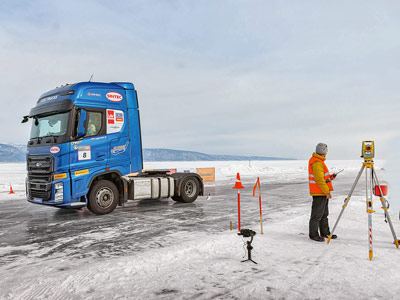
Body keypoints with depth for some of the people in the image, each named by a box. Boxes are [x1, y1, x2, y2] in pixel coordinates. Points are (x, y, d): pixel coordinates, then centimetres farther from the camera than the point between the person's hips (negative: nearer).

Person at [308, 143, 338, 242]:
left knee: (324, 214, 18)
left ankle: (325, 233, 28)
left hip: (323, 193, 11)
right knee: (317, 214, -2)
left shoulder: (318, 161, 14)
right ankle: (313, 234, 7)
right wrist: (327, 192, -20)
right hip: (319, 193, -11)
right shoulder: (317, 163, -20)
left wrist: (329, 177, 8)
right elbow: (319, 180, -23)